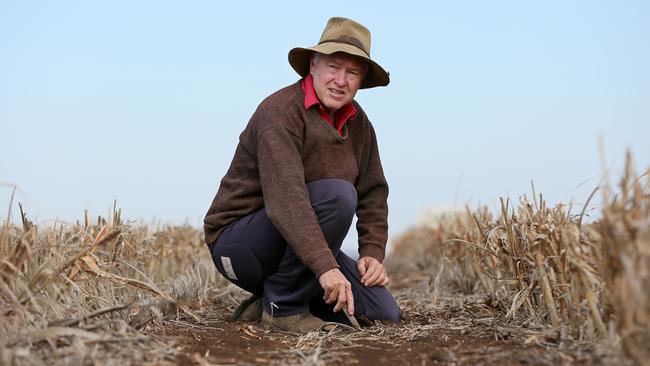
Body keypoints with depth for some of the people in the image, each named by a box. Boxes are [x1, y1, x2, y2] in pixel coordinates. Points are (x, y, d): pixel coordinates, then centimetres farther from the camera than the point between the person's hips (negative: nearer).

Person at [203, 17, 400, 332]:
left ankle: (266, 304, 9)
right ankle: (282, 304, -16)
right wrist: (326, 266, -41)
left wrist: (373, 253, -6)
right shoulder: (281, 111, -21)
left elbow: (373, 192, 9)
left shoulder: (358, 123, 5)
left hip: (302, 245, 8)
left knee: (383, 315, -5)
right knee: (338, 194, -30)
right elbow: (286, 198, -33)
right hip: (238, 243, -8)